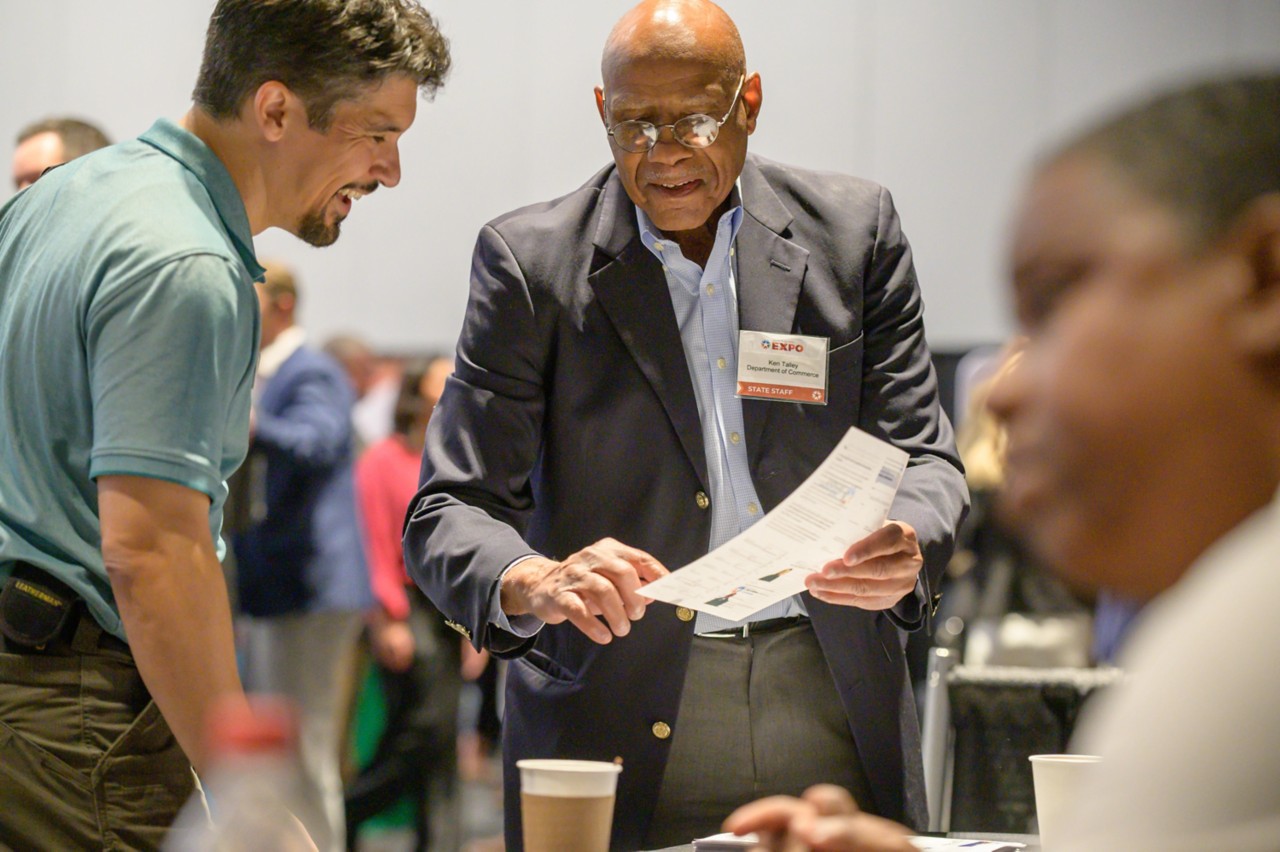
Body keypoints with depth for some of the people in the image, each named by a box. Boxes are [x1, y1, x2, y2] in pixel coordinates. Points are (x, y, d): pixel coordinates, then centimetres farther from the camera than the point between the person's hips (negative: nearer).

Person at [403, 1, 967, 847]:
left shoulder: (854, 231, 4)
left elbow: (921, 458, 4)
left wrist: (904, 553, -20)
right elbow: (450, 511, -6)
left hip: (835, 715, 2)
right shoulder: (531, 261, -3)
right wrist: (532, 582, -29)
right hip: (624, 733, -2)